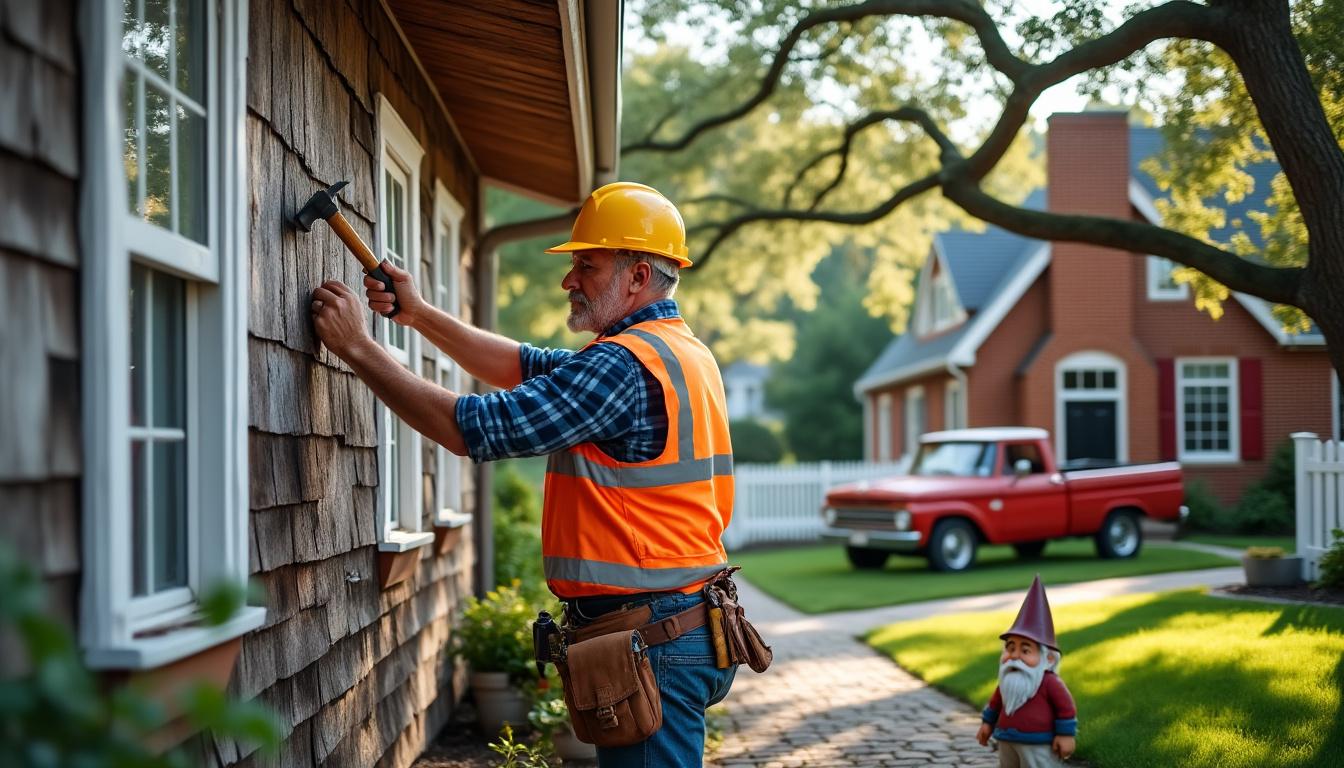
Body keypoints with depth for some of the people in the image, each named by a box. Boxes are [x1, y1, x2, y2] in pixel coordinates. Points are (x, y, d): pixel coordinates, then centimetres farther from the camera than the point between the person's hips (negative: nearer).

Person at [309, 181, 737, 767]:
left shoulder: (625, 366, -18)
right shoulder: (679, 350, 14)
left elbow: (473, 428, -18)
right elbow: (529, 367, 21)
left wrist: (357, 346, -10)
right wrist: (420, 316, 14)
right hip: (685, 627, 10)